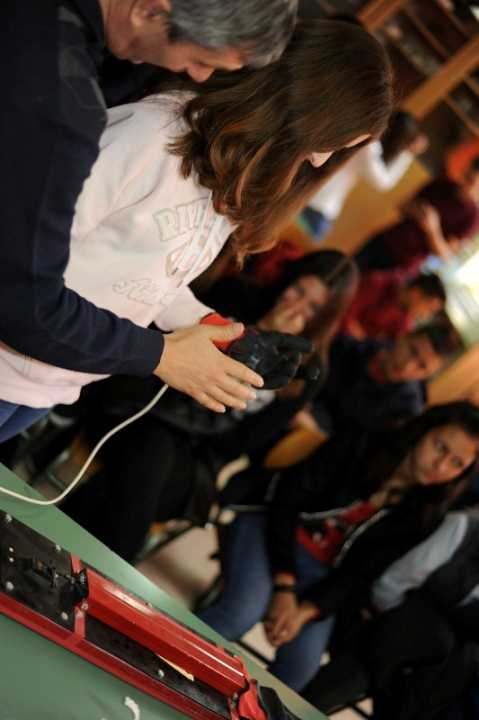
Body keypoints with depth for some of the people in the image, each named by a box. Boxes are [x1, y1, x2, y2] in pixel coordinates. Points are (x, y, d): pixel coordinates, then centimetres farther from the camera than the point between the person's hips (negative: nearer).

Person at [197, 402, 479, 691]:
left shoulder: (421, 516, -2)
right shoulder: (358, 448, -10)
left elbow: (362, 577, -5)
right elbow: (287, 501, -14)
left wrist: (306, 612, -21)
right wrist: (285, 588, -22)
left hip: (322, 577, 3)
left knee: (301, 667, -21)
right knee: (243, 611, -31)